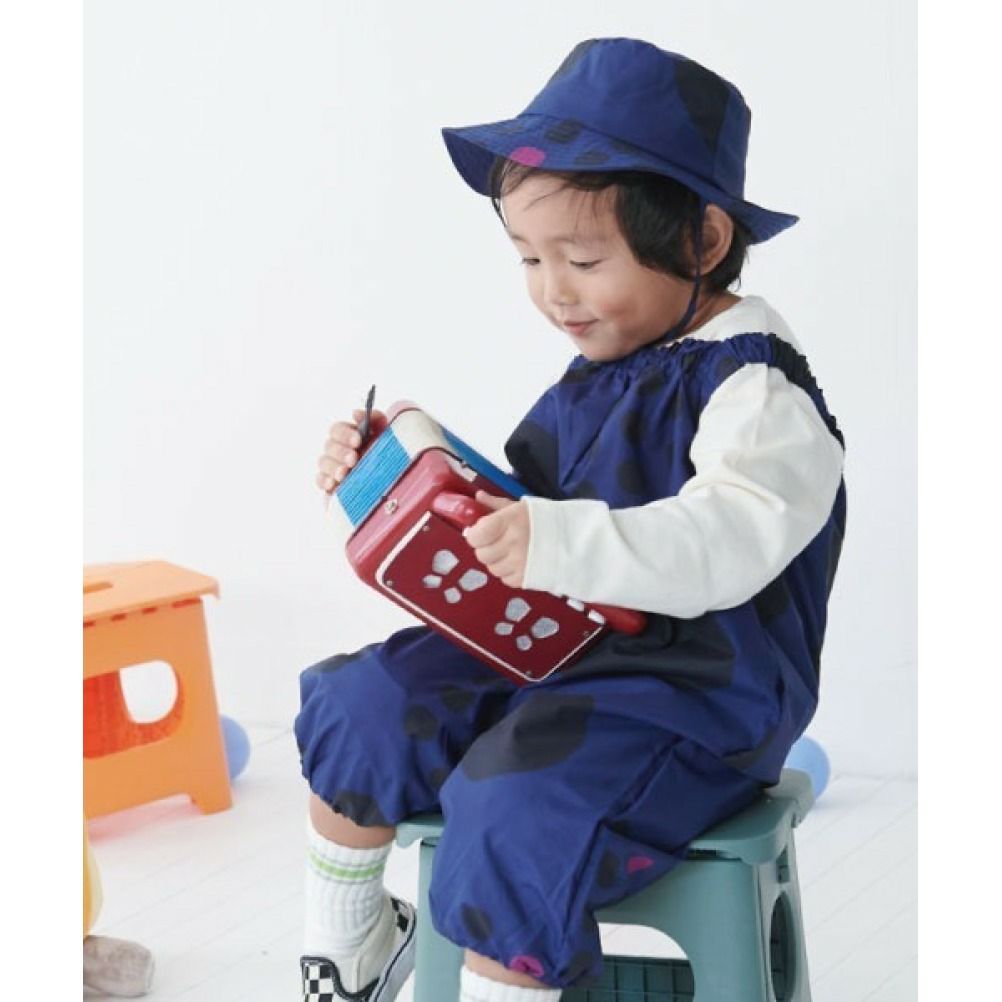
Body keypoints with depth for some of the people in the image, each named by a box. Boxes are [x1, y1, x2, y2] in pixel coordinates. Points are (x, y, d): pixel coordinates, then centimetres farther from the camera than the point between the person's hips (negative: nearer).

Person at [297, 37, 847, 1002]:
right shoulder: (597, 377, 10)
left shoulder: (756, 390, -17)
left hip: (694, 698, -9)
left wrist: (560, 544, -48)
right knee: (358, 704, 1)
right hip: (553, 653, 9)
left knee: (514, 815, -30)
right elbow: (510, 509, 22)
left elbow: (732, 539, -35)